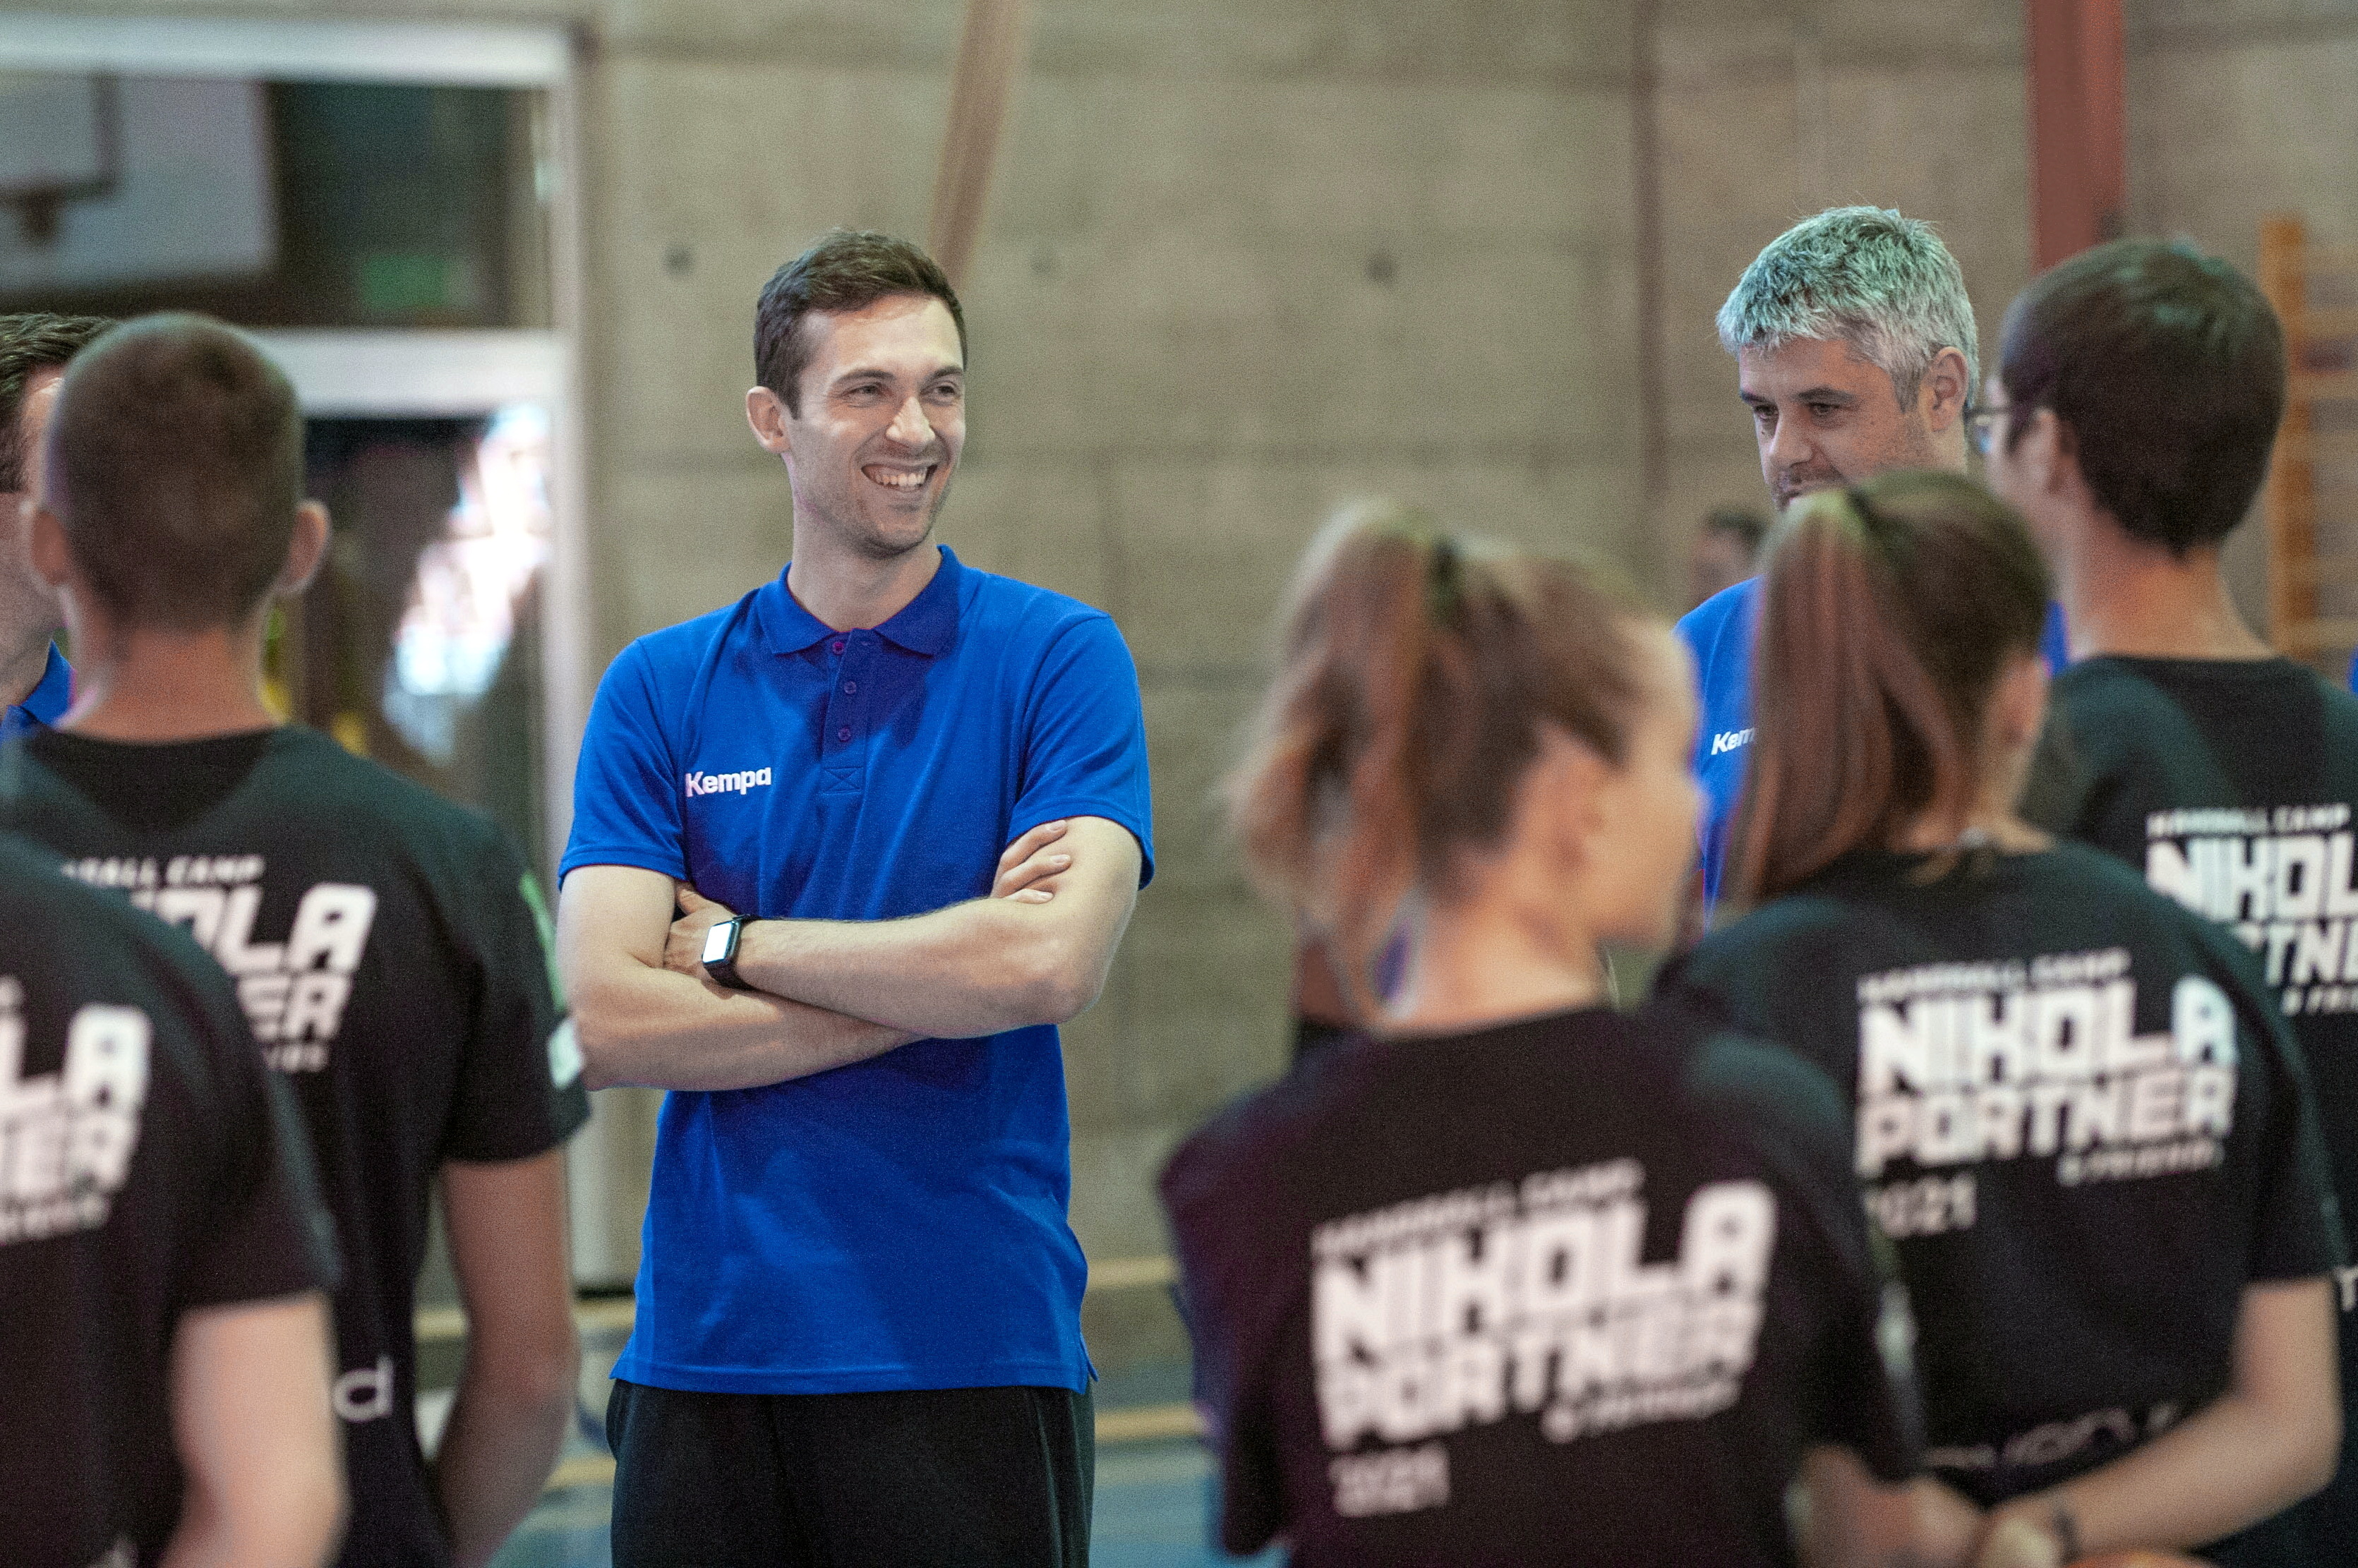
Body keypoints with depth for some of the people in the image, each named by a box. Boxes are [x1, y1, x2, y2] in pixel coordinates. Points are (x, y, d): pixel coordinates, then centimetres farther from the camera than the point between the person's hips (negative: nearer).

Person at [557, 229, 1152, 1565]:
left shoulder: (1059, 658, 1)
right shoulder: (660, 690, 6)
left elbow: (1053, 964, -14)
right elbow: (607, 1019, -5)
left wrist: (735, 944, -6)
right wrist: (937, 981, -10)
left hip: (972, 1351, -2)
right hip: (708, 1345, 2)